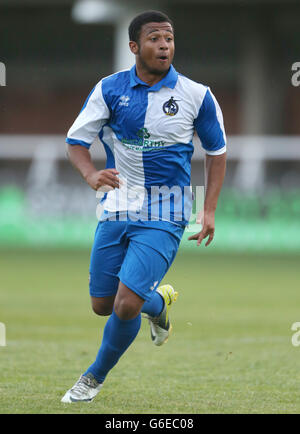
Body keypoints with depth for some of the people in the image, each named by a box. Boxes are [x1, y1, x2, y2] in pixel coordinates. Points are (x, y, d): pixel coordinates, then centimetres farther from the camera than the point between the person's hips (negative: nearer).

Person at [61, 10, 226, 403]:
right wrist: (91, 174, -22)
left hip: (164, 216, -3)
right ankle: (158, 302, 41)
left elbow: (216, 150, 9)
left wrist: (209, 210, 2)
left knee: (126, 306, -15)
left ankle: (96, 376, 11)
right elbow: (76, 140, 0)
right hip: (117, 209, 3)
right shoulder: (109, 89, -2)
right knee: (102, 305, 8)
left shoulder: (196, 96, -5)